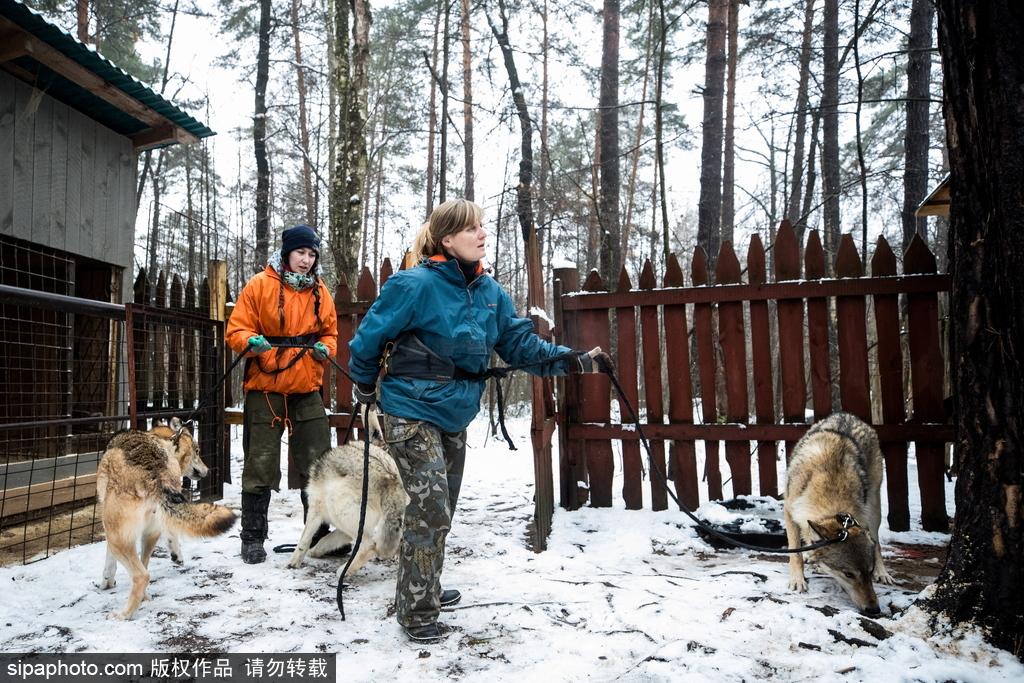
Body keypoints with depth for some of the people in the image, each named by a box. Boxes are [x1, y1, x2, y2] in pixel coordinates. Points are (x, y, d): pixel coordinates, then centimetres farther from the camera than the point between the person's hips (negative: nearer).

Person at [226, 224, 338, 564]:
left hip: (307, 390, 4)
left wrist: (325, 348, -6)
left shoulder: (320, 291, 9)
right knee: (260, 466, 4)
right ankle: (252, 538, 18)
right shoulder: (260, 285, -3)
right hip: (265, 388, -3)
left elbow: (329, 331, 15)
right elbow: (236, 329, -3)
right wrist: (250, 342, -24)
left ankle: (319, 534, 21)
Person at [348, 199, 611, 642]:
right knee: (430, 509, -8)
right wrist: (366, 389, 3)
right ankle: (416, 613, 10)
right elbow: (368, 338, -10)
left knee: (440, 510, 18)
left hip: (454, 415, 7)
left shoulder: (489, 291, 1)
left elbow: (521, 343, 3)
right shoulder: (416, 285, -19)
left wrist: (575, 361, -8)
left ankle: (423, 589, 38)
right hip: (411, 413, -7)